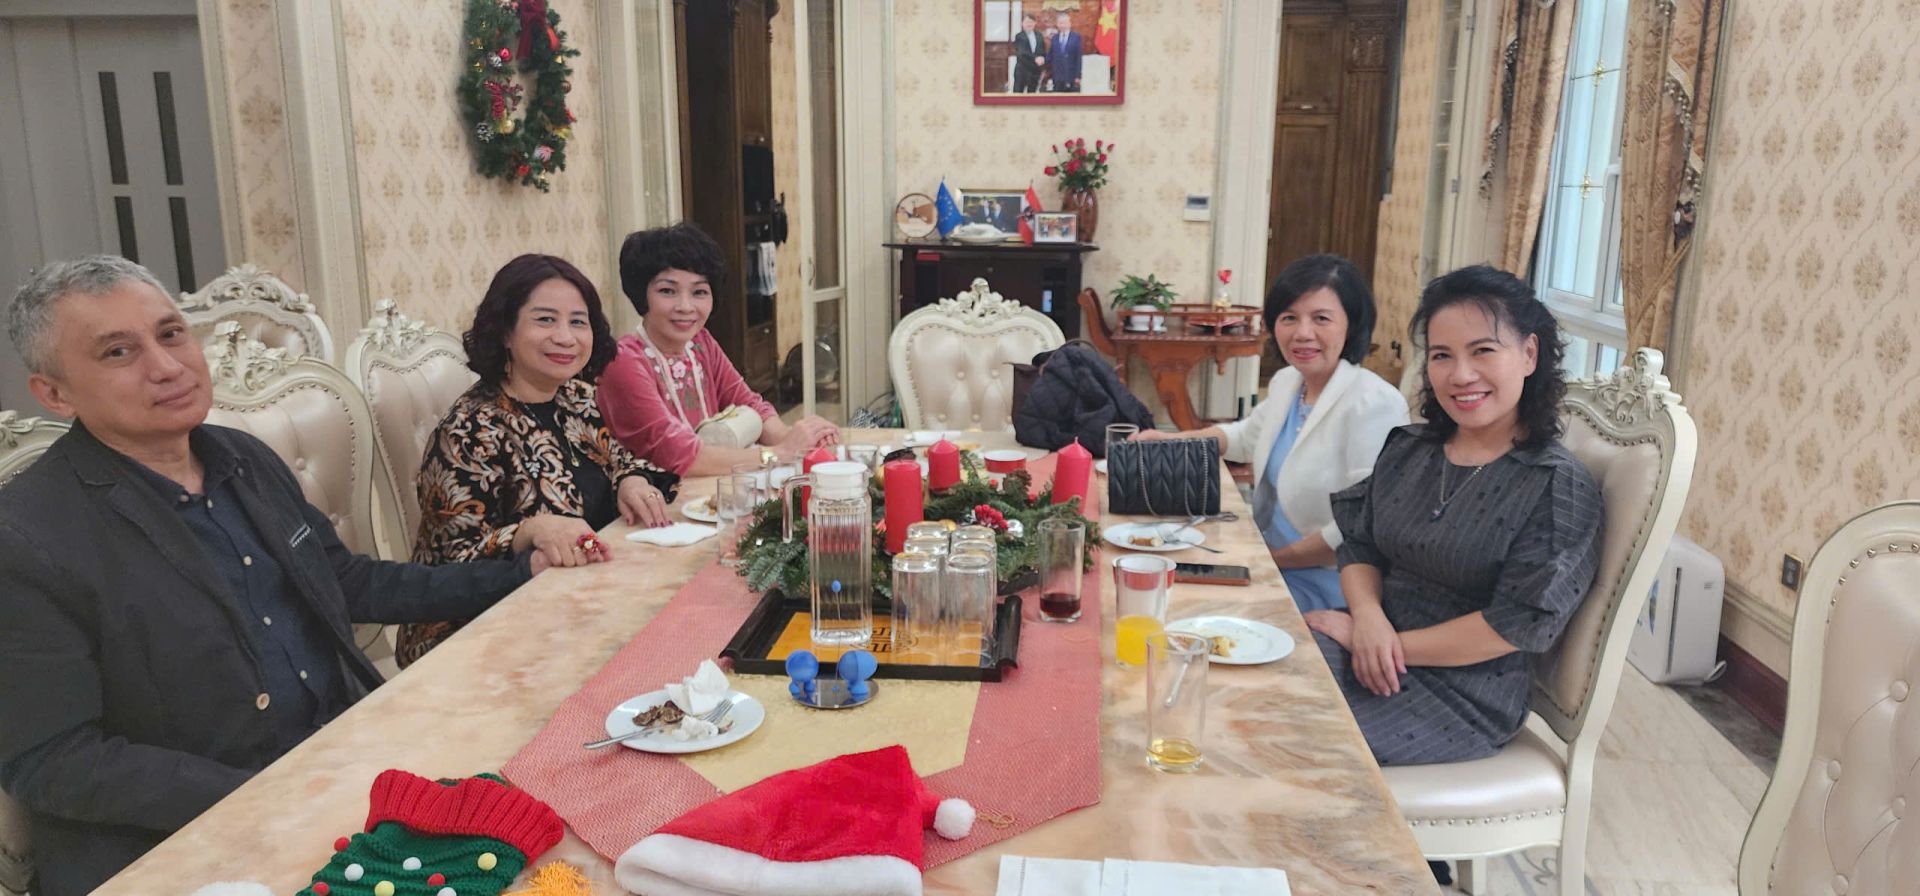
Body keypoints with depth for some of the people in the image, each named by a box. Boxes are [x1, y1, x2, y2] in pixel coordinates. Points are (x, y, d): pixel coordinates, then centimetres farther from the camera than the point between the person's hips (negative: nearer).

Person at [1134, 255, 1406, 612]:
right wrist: (1173, 440, 16)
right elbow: (1247, 435, 28)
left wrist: (1280, 556, -14)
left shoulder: (1373, 404, -23)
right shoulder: (1286, 381, 6)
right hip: (1268, 566, 8)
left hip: (1325, 586, -8)